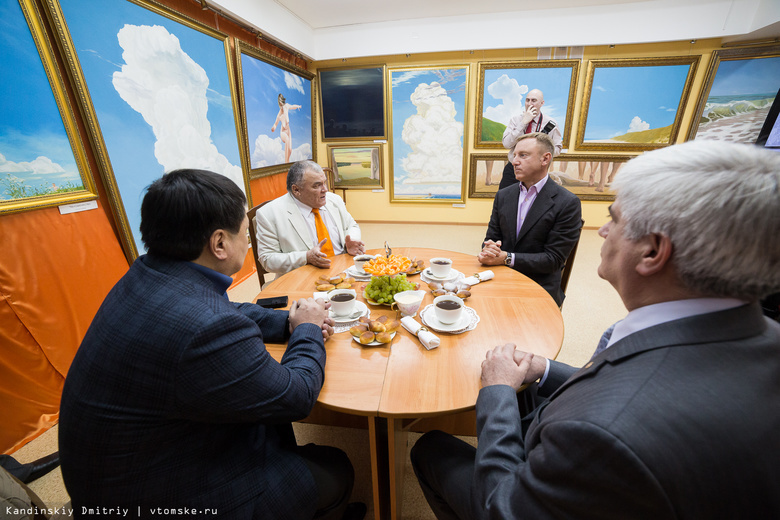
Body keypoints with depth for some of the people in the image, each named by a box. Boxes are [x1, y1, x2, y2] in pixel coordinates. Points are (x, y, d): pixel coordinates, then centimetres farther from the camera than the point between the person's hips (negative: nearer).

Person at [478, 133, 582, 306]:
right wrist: (488, 250, -14)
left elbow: (554, 259, -11)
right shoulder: (503, 196, 9)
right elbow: (491, 238, 10)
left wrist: (506, 258, -20)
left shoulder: (568, 203, -7)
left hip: (539, 288, -4)